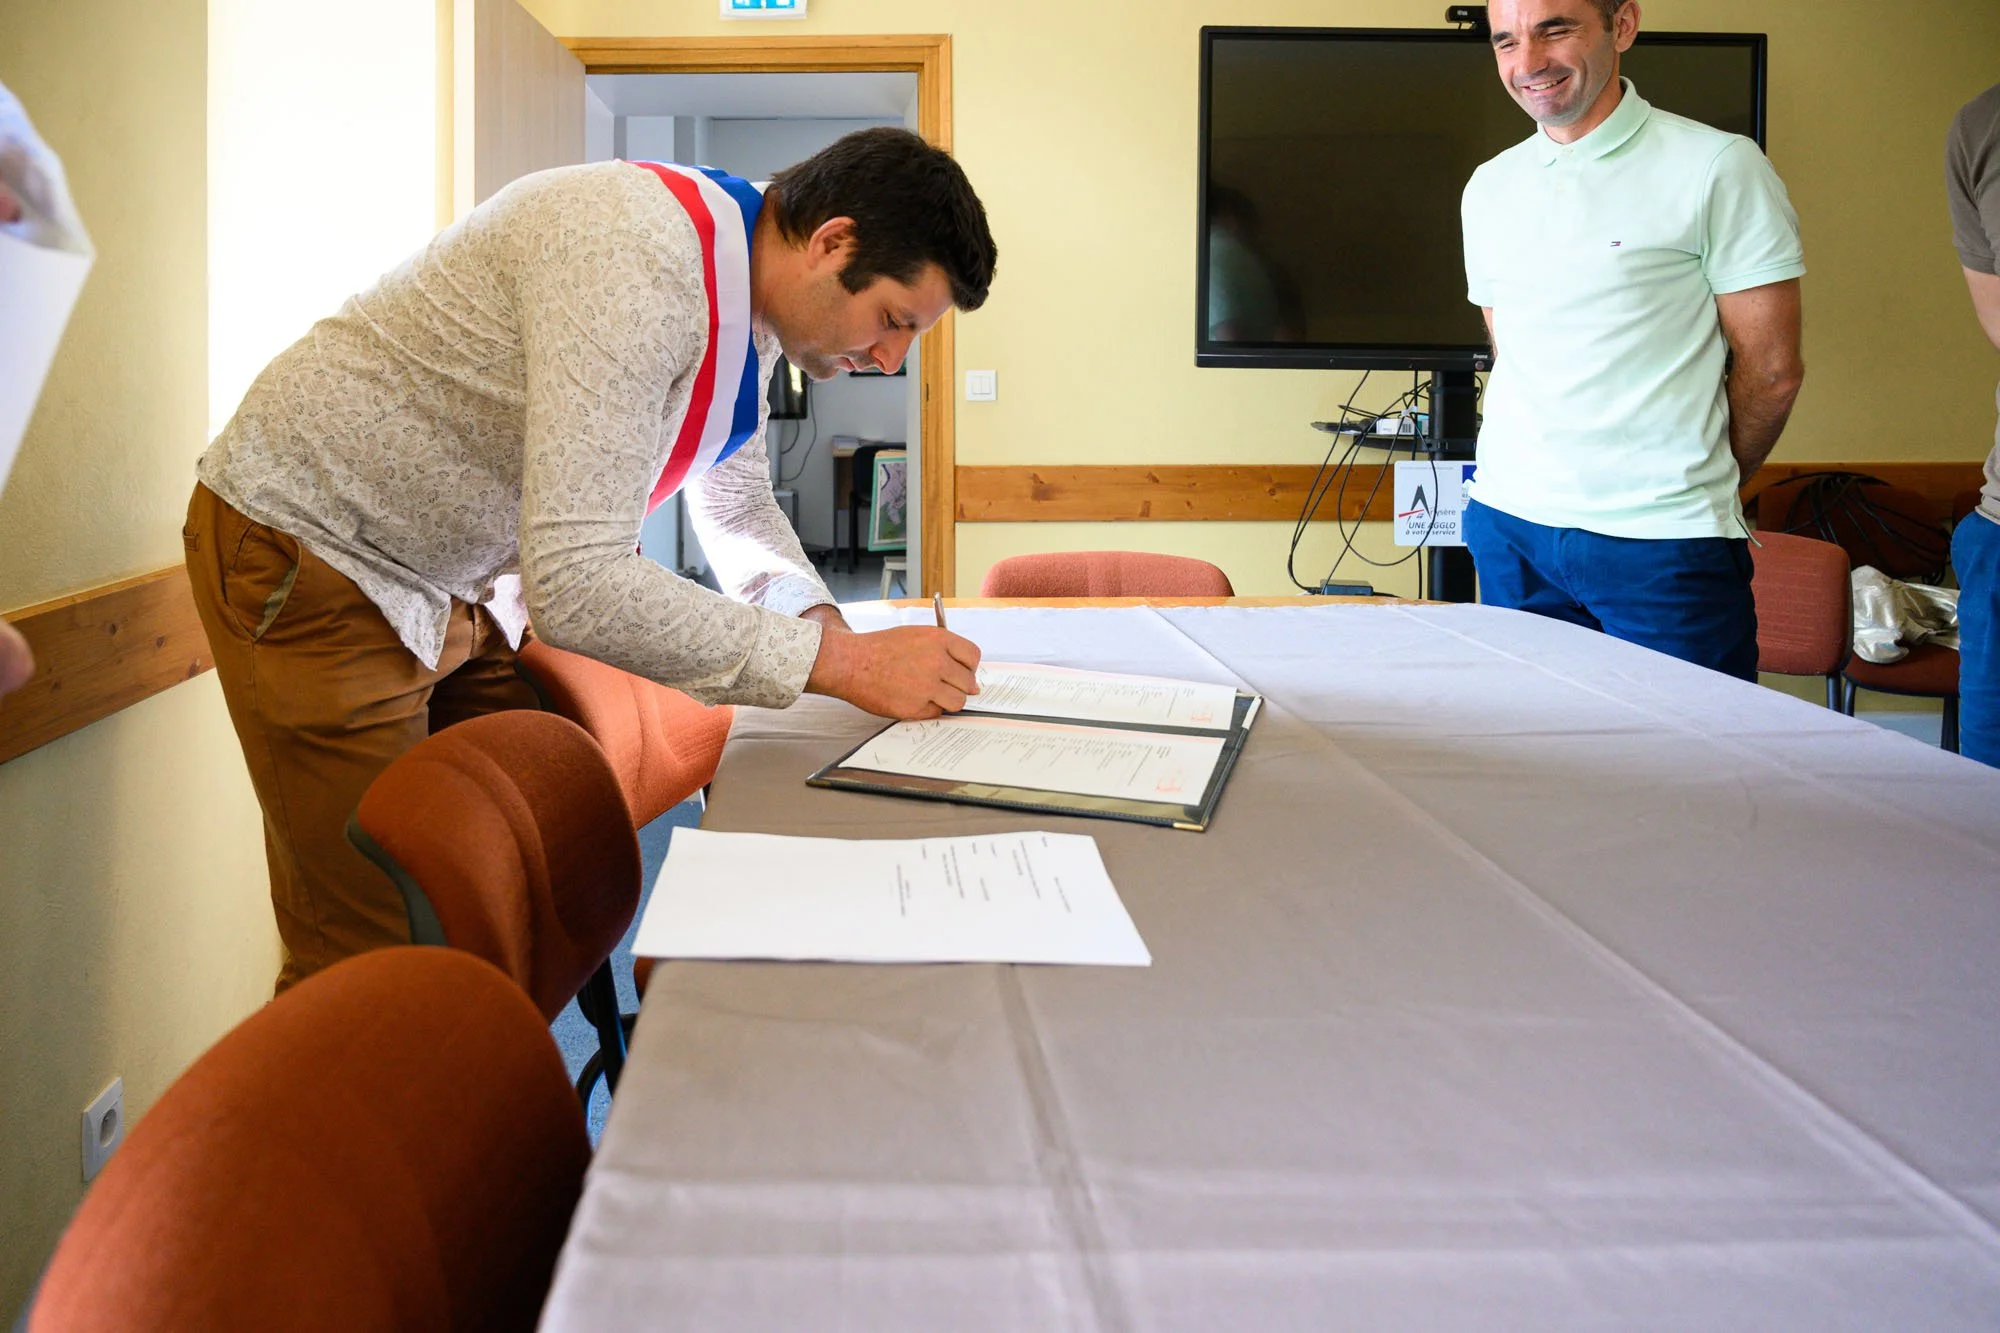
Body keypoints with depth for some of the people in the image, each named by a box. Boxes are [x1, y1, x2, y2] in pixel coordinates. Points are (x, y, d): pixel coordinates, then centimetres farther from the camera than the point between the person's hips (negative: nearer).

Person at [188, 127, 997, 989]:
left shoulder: (748, 308, 0)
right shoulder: (639, 262, -32)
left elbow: (739, 513, 15)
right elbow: (578, 588, -38)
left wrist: (824, 623, -5)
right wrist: (844, 663, -33)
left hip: (458, 586, 9)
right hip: (312, 555, -9)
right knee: (376, 956, -5)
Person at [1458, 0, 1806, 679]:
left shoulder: (1718, 167, -5)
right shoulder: (1489, 187, 12)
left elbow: (1770, 369, -3)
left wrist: (1694, 489, 6)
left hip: (1661, 545, -5)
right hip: (1506, 525, 5)